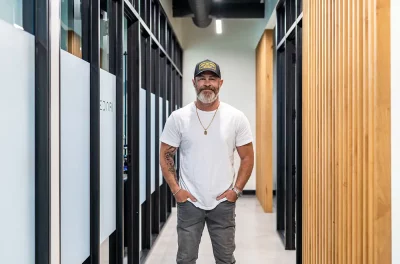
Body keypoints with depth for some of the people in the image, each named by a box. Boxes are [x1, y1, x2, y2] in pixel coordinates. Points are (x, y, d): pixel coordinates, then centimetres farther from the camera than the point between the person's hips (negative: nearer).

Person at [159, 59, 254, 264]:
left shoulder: (236, 117, -5)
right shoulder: (178, 117, -5)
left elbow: (247, 157, 2)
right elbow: (165, 156, 1)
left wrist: (236, 189, -6)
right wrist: (175, 189, -6)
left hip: (223, 202, 0)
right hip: (189, 201, 0)